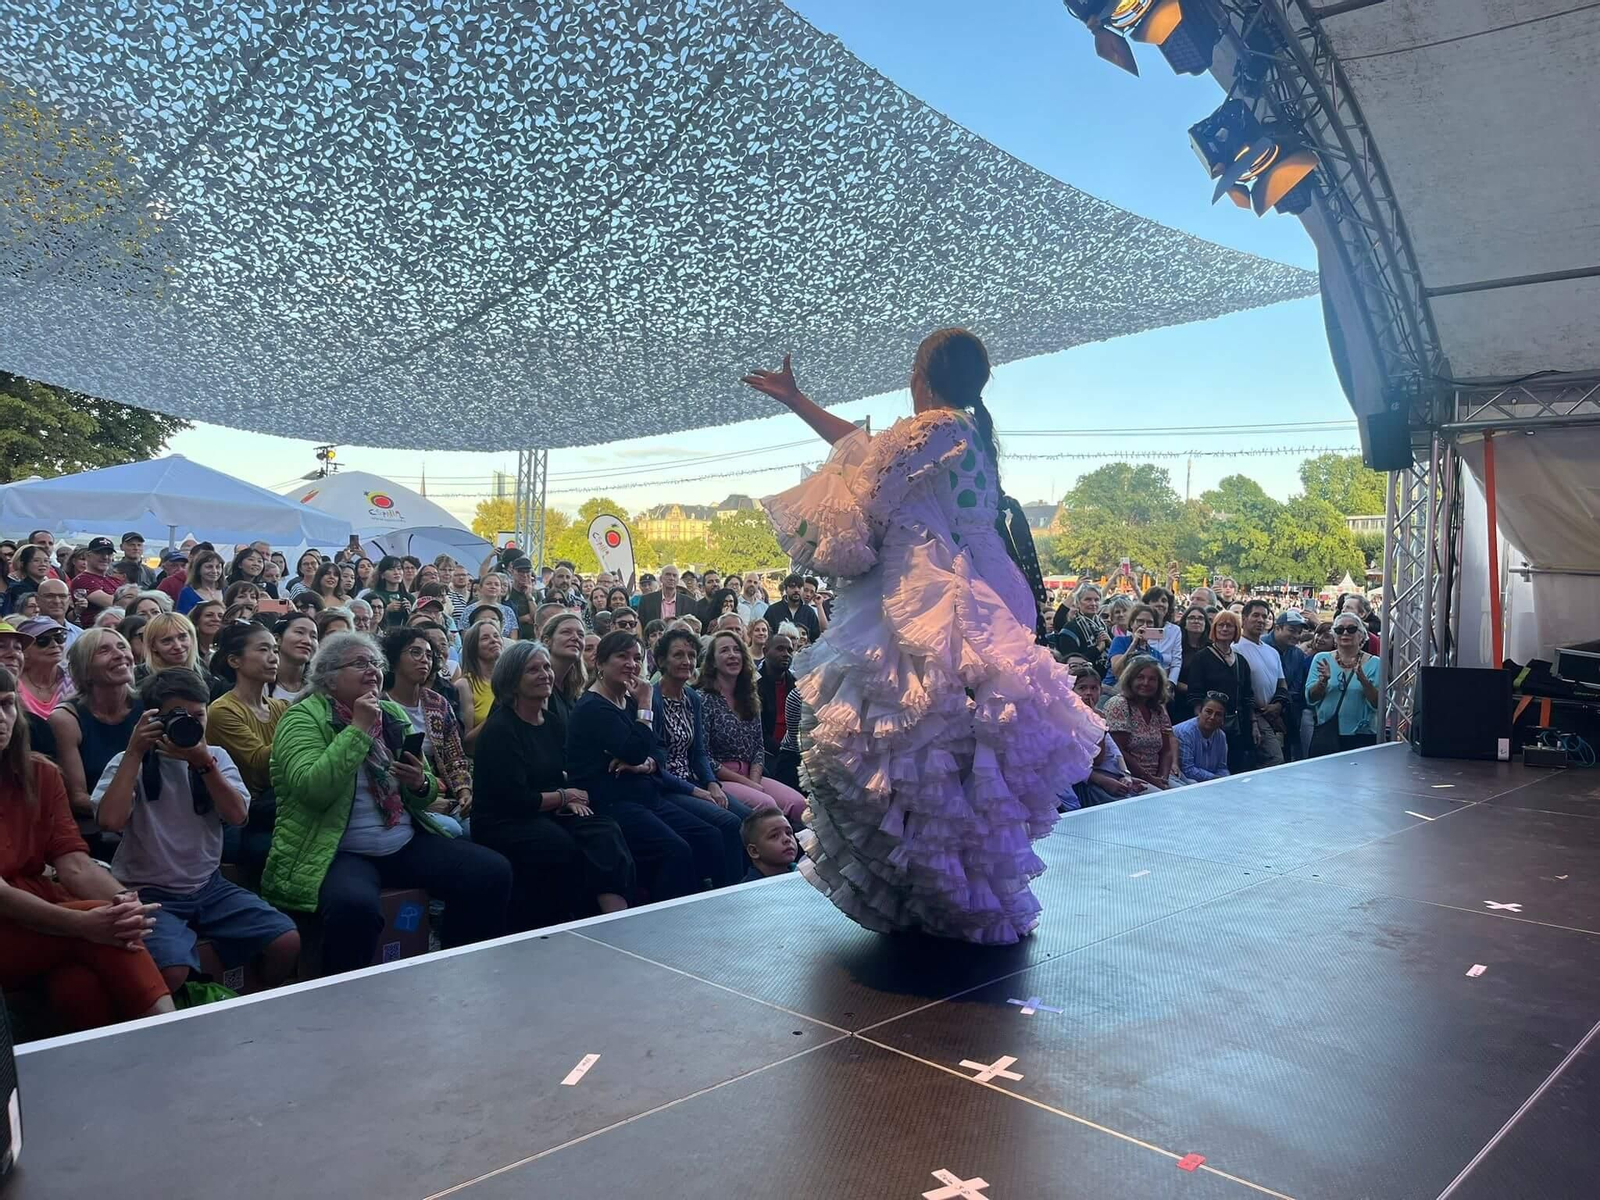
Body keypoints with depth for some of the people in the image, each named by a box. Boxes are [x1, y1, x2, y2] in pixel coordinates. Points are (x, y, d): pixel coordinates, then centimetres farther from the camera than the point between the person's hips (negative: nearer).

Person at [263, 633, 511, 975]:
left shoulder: (394, 714, 15)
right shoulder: (304, 716, -3)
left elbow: (426, 796, 21)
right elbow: (312, 789, -21)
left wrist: (421, 783, -4)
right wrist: (358, 729, -17)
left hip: (407, 844, 6)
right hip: (338, 853, -6)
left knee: (492, 873, -12)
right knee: (354, 905, -38)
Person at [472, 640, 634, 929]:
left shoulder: (554, 722, 11)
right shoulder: (500, 729, -13)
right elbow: (514, 800, -19)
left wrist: (570, 800, -3)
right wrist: (563, 797, -5)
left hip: (547, 815, 7)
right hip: (503, 824, -7)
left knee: (606, 834, -24)